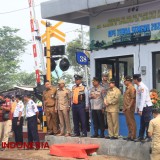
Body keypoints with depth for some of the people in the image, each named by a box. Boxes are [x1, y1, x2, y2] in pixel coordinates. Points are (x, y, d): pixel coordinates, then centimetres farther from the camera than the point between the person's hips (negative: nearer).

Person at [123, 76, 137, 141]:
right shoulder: (127, 88, 17)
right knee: (128, 122, 12)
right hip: (126, 109, 10)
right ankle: (130, 135, 18)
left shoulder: (131, 88, -12)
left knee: (131, 122, -5)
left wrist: (129, 107, -21)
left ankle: (132, 136, -2)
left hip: (129, 108, -10)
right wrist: (124, 107, 17)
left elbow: (133, 98, -19)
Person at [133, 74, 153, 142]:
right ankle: (140, 137, 18)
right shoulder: (138, 87, 7)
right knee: (142, 123, 12)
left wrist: (140, 110, -20)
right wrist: (138, 108, 11)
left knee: (147, 122, -1)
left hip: (147, 107, -9)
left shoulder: (142, 87, -20)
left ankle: (148, 137, 7)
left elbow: (143, 99, -22)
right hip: (142, 107, 9)